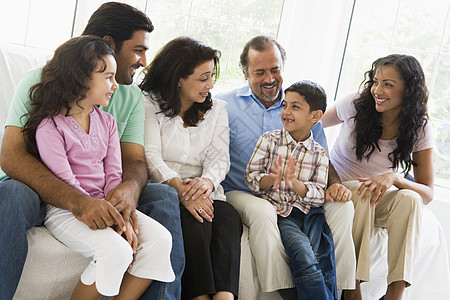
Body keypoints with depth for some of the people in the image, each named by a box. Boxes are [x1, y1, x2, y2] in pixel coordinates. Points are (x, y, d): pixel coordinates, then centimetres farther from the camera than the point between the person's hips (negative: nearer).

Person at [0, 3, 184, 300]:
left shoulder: (132, 97, 7)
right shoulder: (41, 81, -9)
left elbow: (135, 159, 1)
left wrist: (129, 188, -28)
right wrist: (78, 201, -37)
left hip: (101, 196, 4)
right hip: (43, 192, -4)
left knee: (164, 196, -19)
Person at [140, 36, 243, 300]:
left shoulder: (217, 109, 18)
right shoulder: (150, 103, 5)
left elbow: (219, 158, 6)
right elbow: (151, 155, -8)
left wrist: (207, 181, -20)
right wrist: (180, 188, -26)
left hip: (203, 191, 4)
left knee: (229, 218, -28)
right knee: (193, 219, -33)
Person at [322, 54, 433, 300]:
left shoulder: (420, 128, -9)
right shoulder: (355, 104, -12)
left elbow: (427, 194, -12)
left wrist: (394, 179, -33)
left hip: (381, 199, 1)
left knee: (409, 199, -31)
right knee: (360, 192, -35)